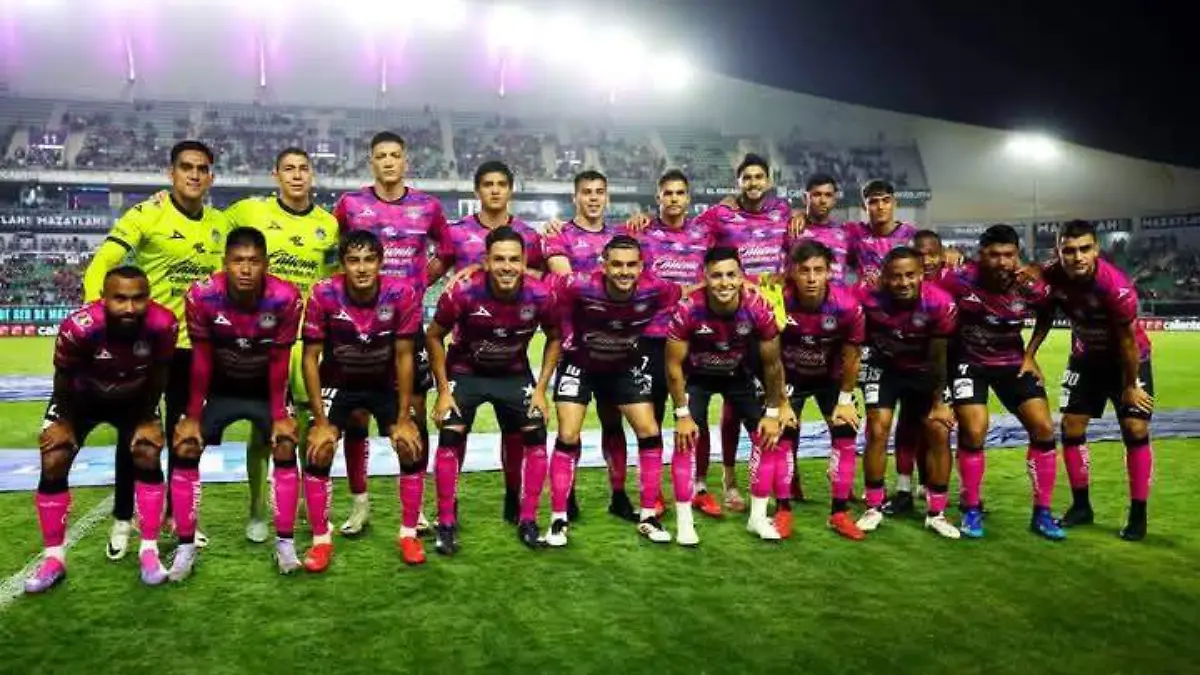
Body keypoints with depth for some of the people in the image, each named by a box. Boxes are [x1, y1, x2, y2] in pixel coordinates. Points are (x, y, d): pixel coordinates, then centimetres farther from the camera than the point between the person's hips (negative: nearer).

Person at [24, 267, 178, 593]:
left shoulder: (163, 324, -34)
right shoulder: (77, 327, -39)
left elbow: (158, 373, -13)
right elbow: (64, 378, -18)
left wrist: (149, 417, -5)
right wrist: (65, 421, -5)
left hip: (134, 399, 1)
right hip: (81, 398, -1)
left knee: (148, 456, -11)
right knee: (53, 463, -8)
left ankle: (149, 551, 1)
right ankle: (53, 558, 7)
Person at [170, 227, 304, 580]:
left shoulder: (286, 298, -27)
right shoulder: (201, 296, -26)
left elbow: (279, 362, -16)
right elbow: (201, 360, -15)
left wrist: (280, 415, -14)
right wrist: (192, 416, -11)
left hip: (267, 388, -1)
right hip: (220, 388, 1)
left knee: (285, 447, -15)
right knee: (185, 449, -10)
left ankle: (285, 543, -3)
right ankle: (186, 547, 1)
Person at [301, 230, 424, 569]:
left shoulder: (402, 294, -25)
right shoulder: (323, 295, -26)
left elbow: (404, 357, -16)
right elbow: (310, 358, -18)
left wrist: (404, 419, -15)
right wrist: (320, 421, -19)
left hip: (386, 383, 1)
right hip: (338, 383, 0)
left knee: (413, 447, -11)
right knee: (318, 451, -15)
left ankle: (408, 534, 8)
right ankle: (321, 540, 3)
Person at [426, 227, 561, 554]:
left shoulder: (540, 295, -24)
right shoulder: (463, 292, -29)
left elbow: (554, 338, -3)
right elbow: (434, 337, -11)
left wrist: (541, 389, -7)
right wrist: (443, 391, -12)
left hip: (515, 373, 2)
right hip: (465, 372, -2)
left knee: (536, 437, -5)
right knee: (450, 438, -14)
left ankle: (528, 521, 10)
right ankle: (447, 524, 2)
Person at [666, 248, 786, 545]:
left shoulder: (759, 309, -30)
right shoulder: (687, 310, -35)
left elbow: (772, 364, -14)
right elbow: (674, 365, -21)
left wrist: (773, 412, -9)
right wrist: (682, 414, -18)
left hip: (738, 373, 2)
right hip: (696, 375, -2)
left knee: (766, 436, -3)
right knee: (686, 440, -13)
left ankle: (758, 516, 11)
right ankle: (684, 521, -1)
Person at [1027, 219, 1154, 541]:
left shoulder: (1116, 286, -34)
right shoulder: (1052, 276, -22)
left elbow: (1128, 340, -22)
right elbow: (1045, 315, 0)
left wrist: (1130, 386, -14)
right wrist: (1029, 354, -5)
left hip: (1129, 359, -4)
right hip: (1086, 358, 4)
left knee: (1135, 430, -10)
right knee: (1071, 427, 2)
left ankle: (1138, 515, 2)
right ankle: (1081, 506, 17)